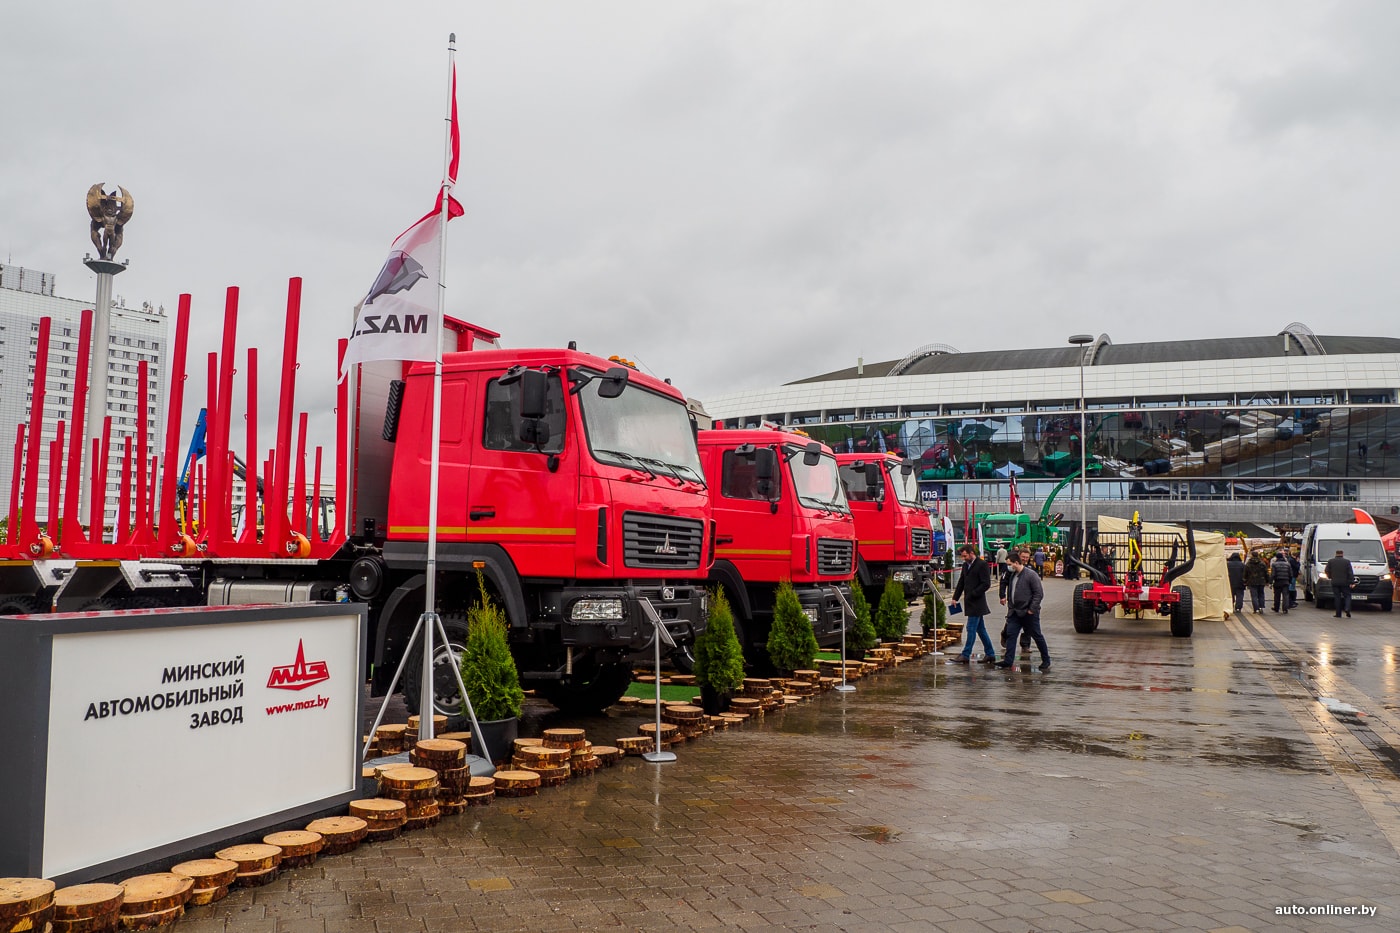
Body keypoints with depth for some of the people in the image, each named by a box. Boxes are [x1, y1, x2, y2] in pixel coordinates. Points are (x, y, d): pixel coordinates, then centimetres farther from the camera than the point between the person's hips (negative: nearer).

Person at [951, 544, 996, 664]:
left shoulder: (982, 564, -11)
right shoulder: (965, 565, 14)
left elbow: (986, 584, -15)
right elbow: (961, 582, 18)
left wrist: (972, 594, -16)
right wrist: (955, 598, 11)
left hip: (977, 602, -9)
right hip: (970, 602, 9)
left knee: (971, 628, -7)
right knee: (980, 629, 13)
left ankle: (966, 655, -5)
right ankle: (990, 654, 20)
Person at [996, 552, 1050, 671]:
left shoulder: (1031, 575, -14)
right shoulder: (1013, 575, 10)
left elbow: (1039, 593, -14)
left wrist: (1032, 609, -17)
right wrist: (1010, 608, 12)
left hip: (1028, 613, -7)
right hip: (1014, 612, 7)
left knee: (1037, 636, 6)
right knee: (1010, 635, 0)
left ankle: (1046, 660, 19)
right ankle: (1008, 661, 1)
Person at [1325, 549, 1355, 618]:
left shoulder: (1331, 561, 2)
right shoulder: (1347, 562, 0)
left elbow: (1327, 571, 5)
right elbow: (1350, 573, -4)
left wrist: (1330, 577, 23)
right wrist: (1352, 582, -5)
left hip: (1335, 582, 1)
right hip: (1345, 583, -1)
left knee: (1337, 597, 4)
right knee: (1347, 596, 9)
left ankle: (1338, 614, 3)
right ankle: (1347, 609, -13)